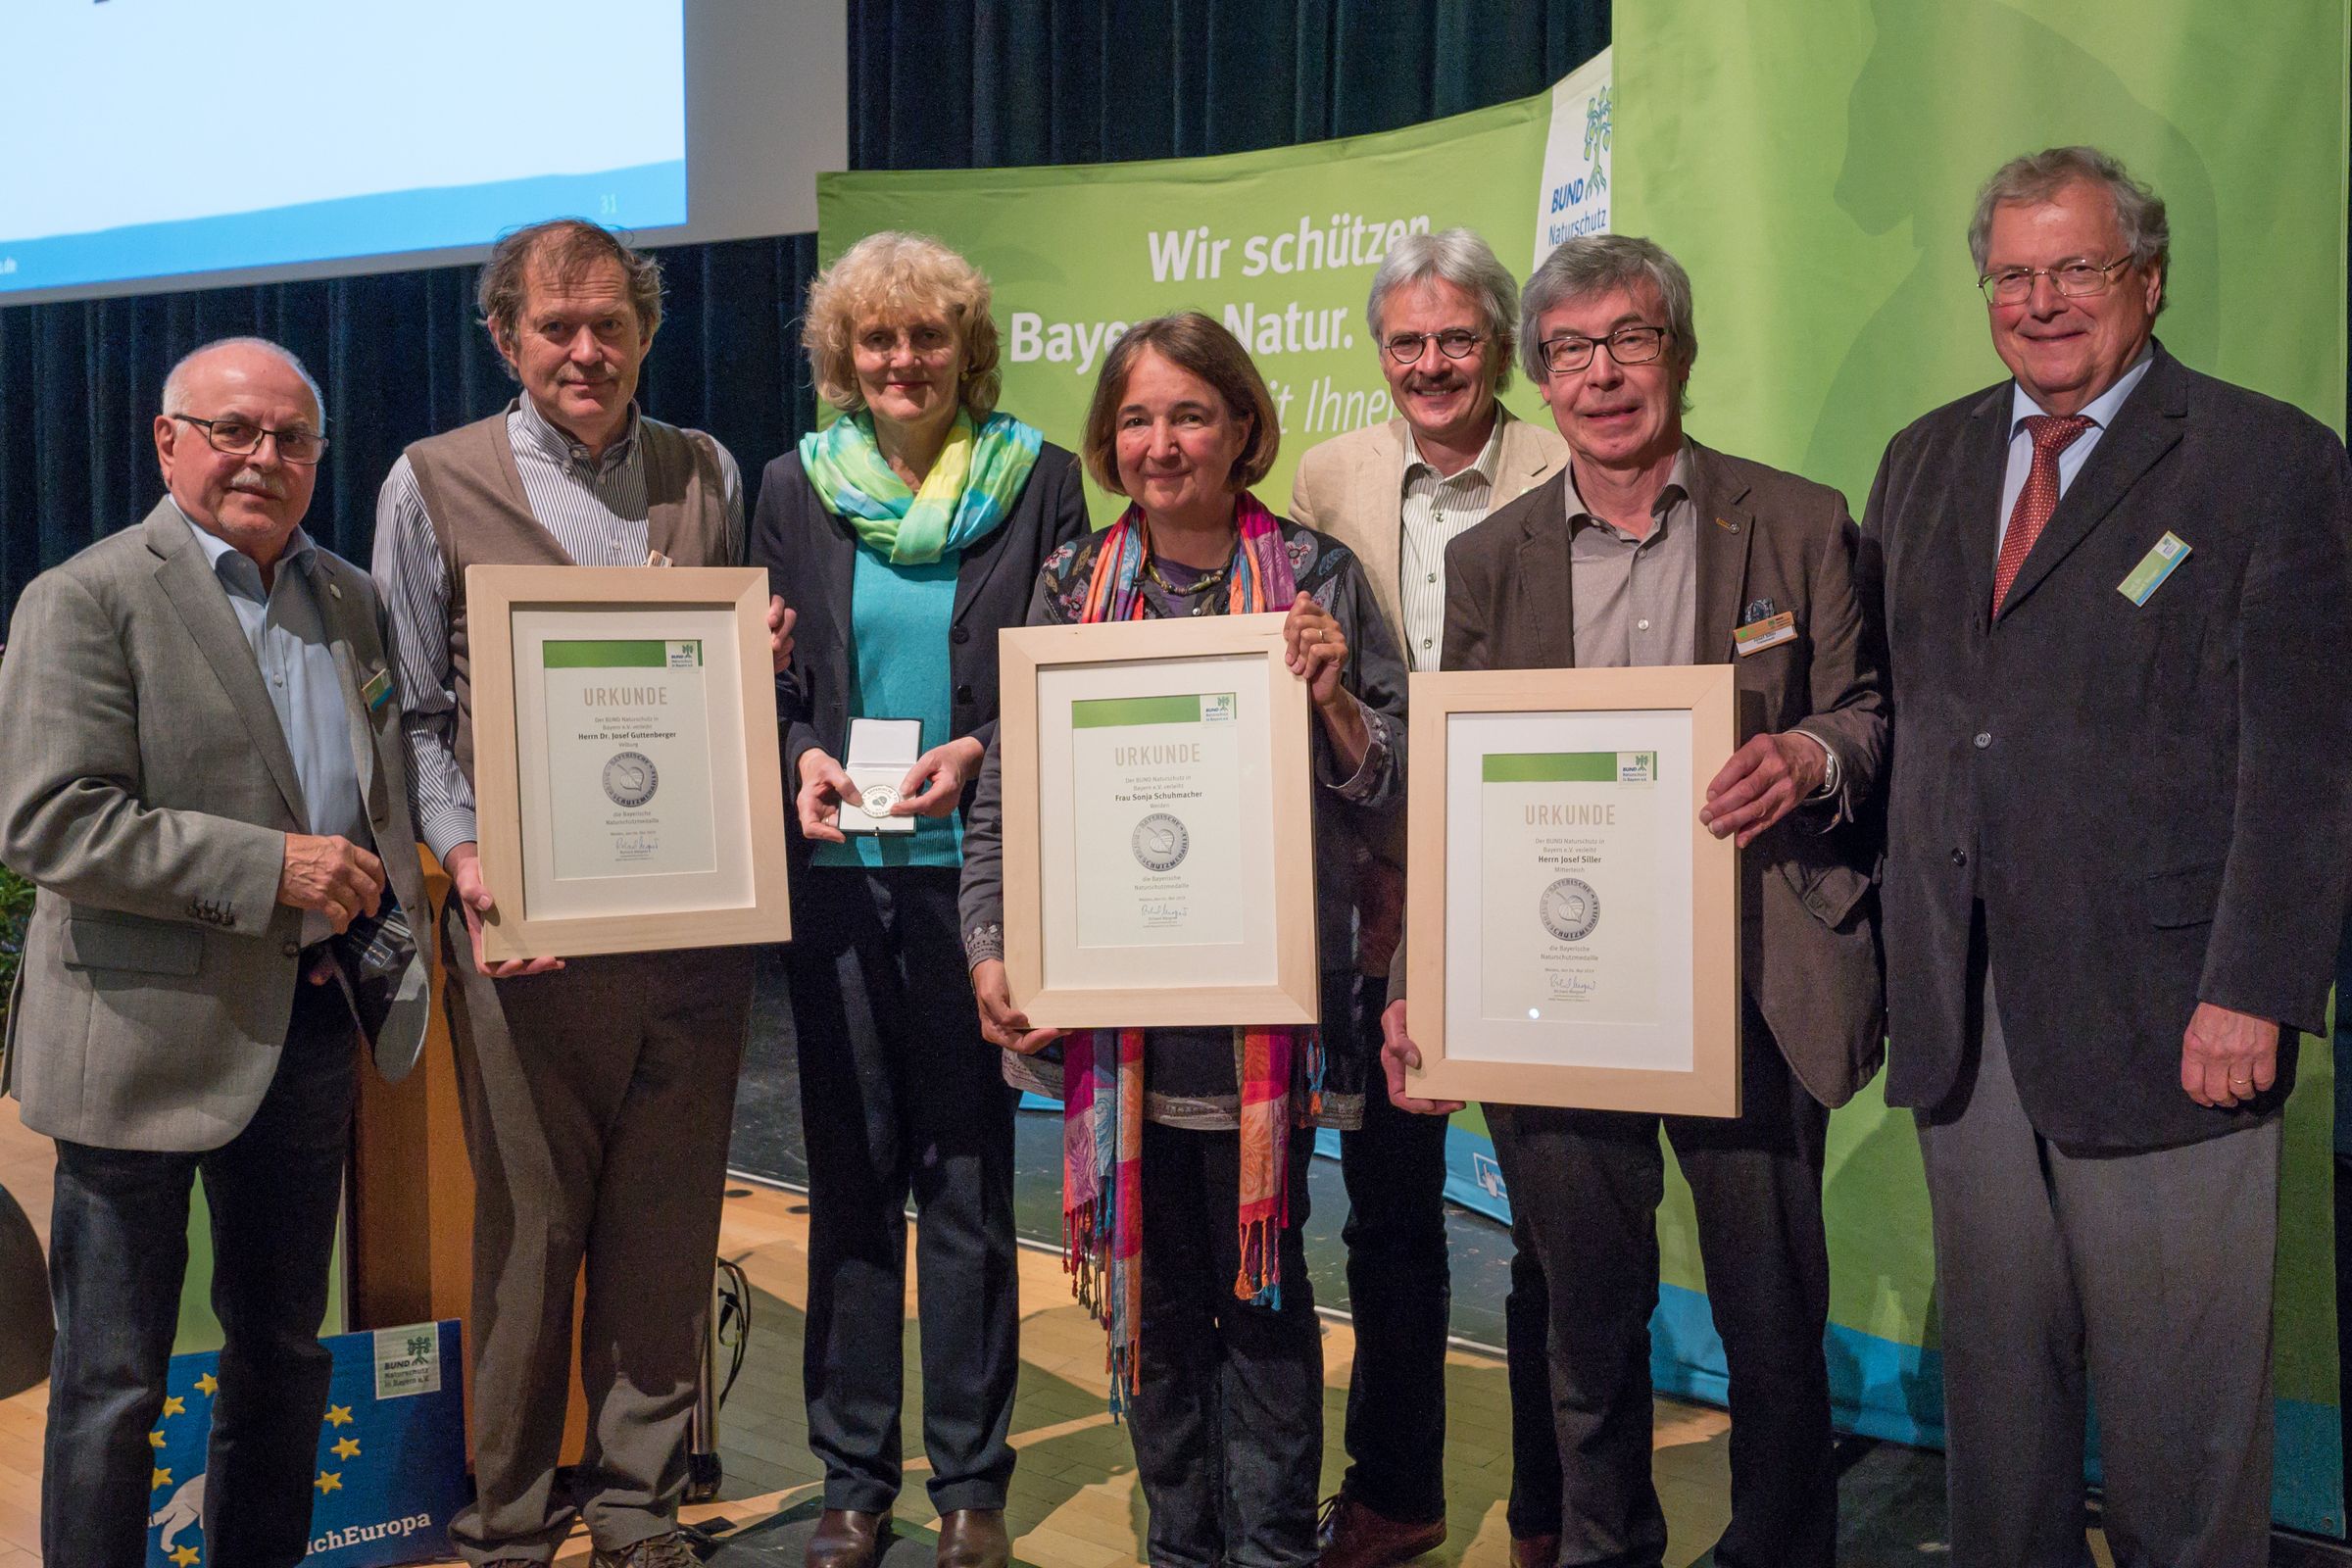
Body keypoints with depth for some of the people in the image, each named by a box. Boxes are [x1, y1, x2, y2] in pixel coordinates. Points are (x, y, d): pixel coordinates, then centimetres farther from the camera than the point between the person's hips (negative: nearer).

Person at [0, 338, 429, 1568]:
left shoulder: (351, 600, 11)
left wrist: (382, 888, 2)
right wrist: (267, 868, -21)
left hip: (312, 1027, 6)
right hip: (150, 1039, -6)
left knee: (283, 1351, 18)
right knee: (114, 1375, 7)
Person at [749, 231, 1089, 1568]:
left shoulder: (1037, 478, 3)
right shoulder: (798, 486, 9)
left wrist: (979, 753, -13)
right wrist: (802, 754, -8)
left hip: (974, 869, -2)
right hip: (837, 871, 2)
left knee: (969, 1178, 4)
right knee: (850, 1176, 8)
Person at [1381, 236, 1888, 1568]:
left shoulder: (1800, 524, 3)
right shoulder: (1488, 561, 8)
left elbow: (1873, 717, 4)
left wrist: (1812, 757, -20)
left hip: (1751, 993, -1)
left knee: (1775, 1318, 8)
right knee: (1589, 1318, 13)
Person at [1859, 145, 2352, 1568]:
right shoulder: (1926, 460, 13)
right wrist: (1888, 938, 5)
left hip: (2162, 1014, -4)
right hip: (1962, 1007, 5)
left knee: (2179, 1407, 7)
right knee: (1995, 1370, 16)